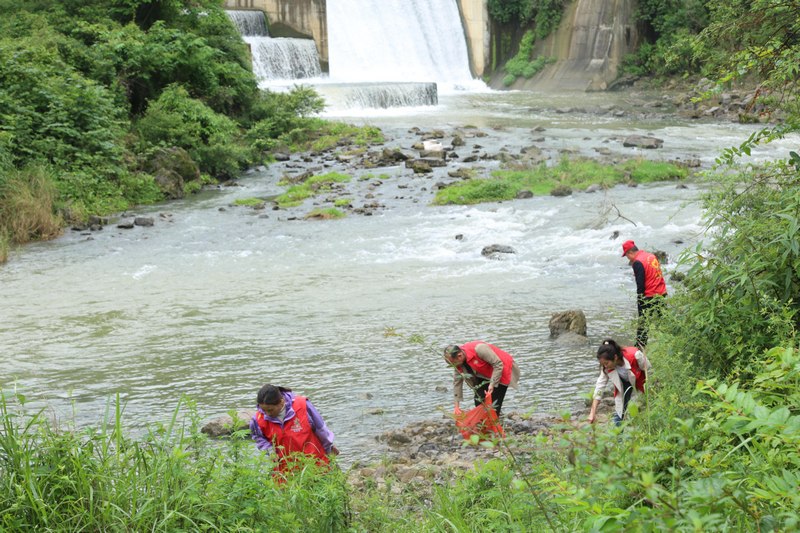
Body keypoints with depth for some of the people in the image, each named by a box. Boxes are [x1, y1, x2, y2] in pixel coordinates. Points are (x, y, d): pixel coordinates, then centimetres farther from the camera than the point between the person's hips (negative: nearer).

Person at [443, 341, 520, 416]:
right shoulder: (458, 362, -13)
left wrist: (492, 384, -30)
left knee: (494, 405, -12)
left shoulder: (479, 349, -36)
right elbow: (457, 382, -5)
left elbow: (498, 365, -29)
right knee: (479, 402, 3)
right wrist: (457, 406, -7)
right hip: (484, 375, 7)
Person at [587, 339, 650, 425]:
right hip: (624, 384, 3)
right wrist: (593, 412, -26)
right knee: (619, 409, -4)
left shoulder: (635, 355, -37)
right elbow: (600, 386, -22)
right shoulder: (607, 367, -24)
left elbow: (649, 370, -21)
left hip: (640, 381, -3)